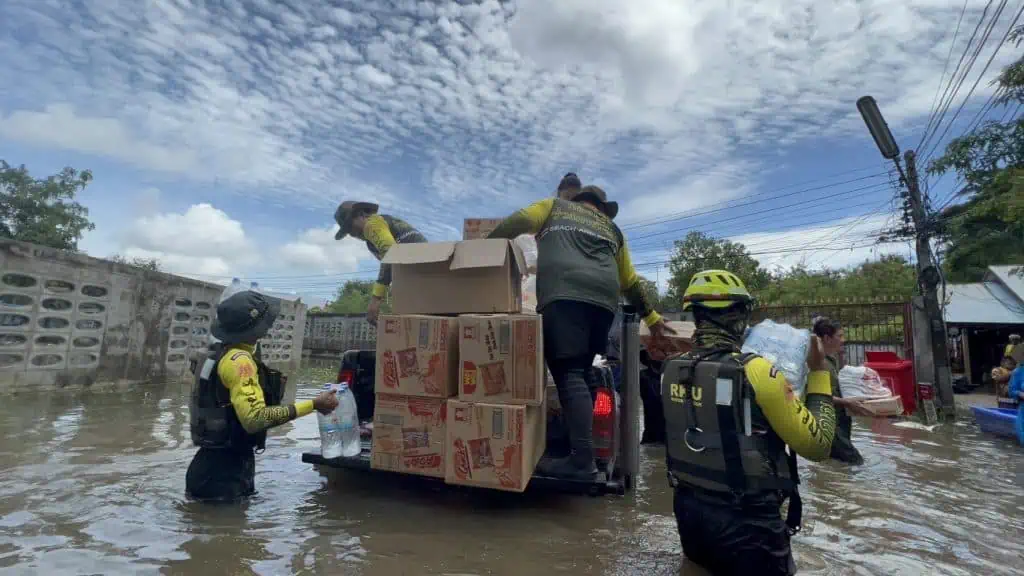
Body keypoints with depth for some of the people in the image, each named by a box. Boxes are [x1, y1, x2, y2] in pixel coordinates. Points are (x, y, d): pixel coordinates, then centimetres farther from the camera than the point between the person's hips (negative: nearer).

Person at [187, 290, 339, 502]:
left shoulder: (219, 354, 8)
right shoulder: (239, 360, -22)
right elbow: (254, 418, -31)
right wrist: (313, 404, -29)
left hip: (214, 464, 9)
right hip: (224, 473, -9)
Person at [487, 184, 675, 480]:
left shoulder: (556, 206, 29)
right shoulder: (612, 229, 36)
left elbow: (516, 222, 14)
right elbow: (630, 281, 38)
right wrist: (651, 316, 47)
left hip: (564, 292, -5)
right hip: (604, 298, 5)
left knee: (568, 373, -12)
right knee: (580, 372, 12)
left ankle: (582, 458, -18)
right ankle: (579, 441, 10)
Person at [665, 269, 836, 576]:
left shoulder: (673, 370, -4)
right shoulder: (756, 371, -21)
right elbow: (818, 445, -10)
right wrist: (819, 373, -2)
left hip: (689, 511, 7)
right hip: (745, 523, -6)